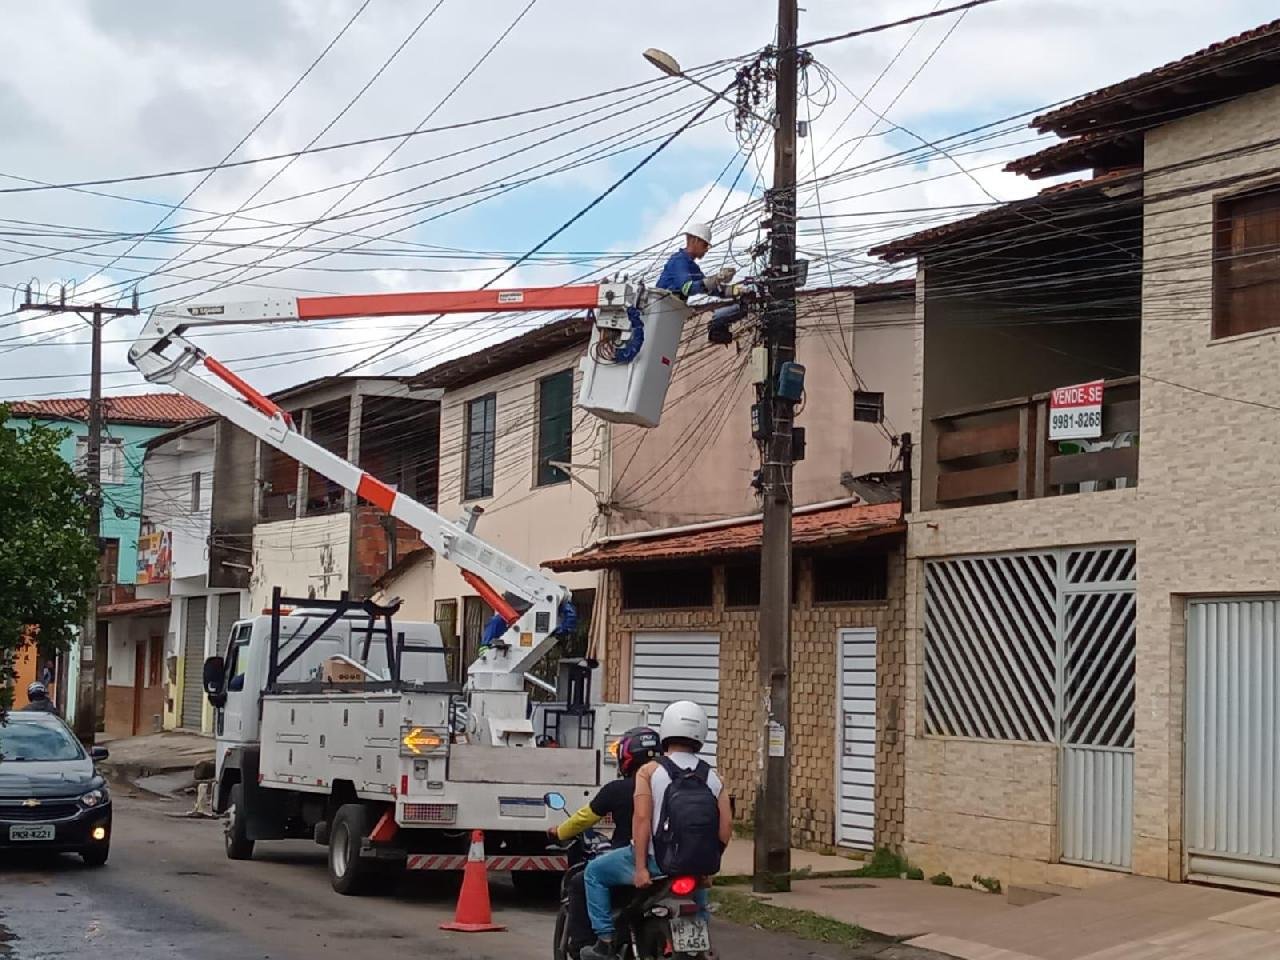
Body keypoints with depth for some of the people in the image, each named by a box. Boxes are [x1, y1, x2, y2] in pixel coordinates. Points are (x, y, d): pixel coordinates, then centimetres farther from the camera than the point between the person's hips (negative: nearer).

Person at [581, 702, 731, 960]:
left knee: (595, 871, 17)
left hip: (657, 860, -4)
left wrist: (640, 868, -16)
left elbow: (642, 818, -15)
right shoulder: (712, 776, 5)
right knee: (699, 905, 35)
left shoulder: (650, 771, -4)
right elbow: (726, 825, 1)